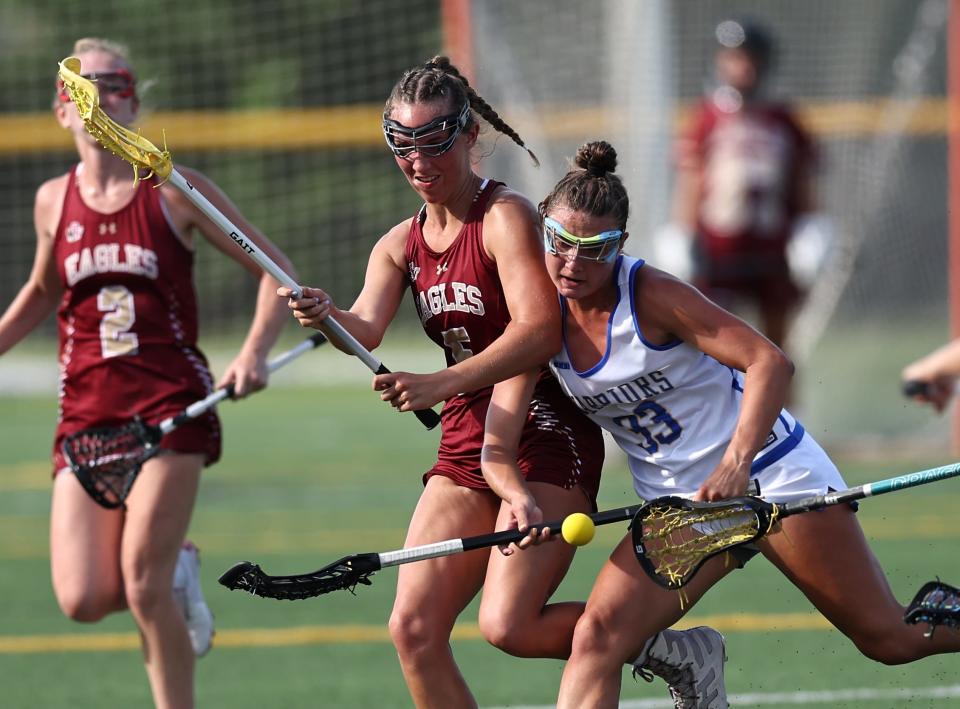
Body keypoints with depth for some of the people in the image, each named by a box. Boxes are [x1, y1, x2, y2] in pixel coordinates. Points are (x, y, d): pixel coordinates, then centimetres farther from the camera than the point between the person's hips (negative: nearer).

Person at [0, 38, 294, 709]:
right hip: (87, 413, 3)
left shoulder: (175, 192, -2)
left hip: (171, 403, -3)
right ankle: (175, 567, 23)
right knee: (85, 600, -10)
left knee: (143, 584, -16)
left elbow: (275, 268, 2)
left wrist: (254, 353, -13)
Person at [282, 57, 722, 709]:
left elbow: (540, 330, -25)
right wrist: (327, 316, -32)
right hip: (464, 449, 7)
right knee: (414, 629, -5)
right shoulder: (402, 244, 9)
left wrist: (440, 384, -34)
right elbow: (367, 329, -8)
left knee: (508, 625, -18)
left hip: (547, 441, -7)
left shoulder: (506, 216, -12)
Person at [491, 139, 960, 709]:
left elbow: (770, 362, -24)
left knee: (891, 638, 0)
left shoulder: (652, 295, -18)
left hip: (768, 471, -5)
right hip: (679, 509, 5)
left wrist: (735, 467, -36)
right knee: (597, 637, -19)